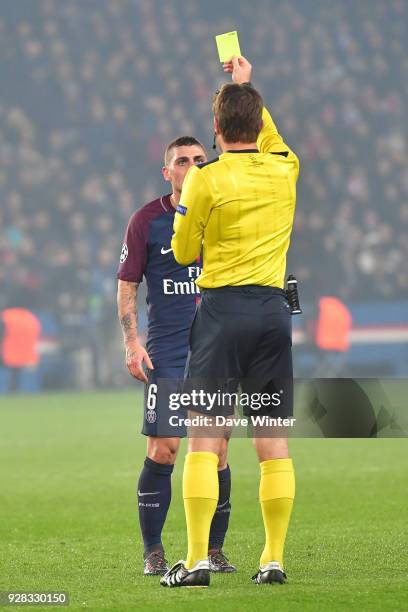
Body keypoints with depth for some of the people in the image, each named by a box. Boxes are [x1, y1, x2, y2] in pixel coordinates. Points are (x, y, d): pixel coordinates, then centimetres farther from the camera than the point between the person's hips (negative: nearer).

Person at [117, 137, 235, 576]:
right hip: (166, 354, -2)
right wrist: (132, 344, -6)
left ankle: (214, 550, 11)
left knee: (216, 453, 0)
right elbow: (126, 285, 3)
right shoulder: (147, 220, 0)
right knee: (161, 452, -7)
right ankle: (153, 553, 3)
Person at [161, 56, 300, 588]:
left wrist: (181, 208, 21)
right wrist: (246, 86, 41)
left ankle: (197, 560, -10)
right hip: (274, 309, 4)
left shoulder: (207, 179, -7)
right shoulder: (285, 170, 6)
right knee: (274, 441, 5)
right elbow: (269, 137, 31)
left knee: (204, 439, -4)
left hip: (222, 308, -4)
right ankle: (274, 559, 3)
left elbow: (183, 252, 3)